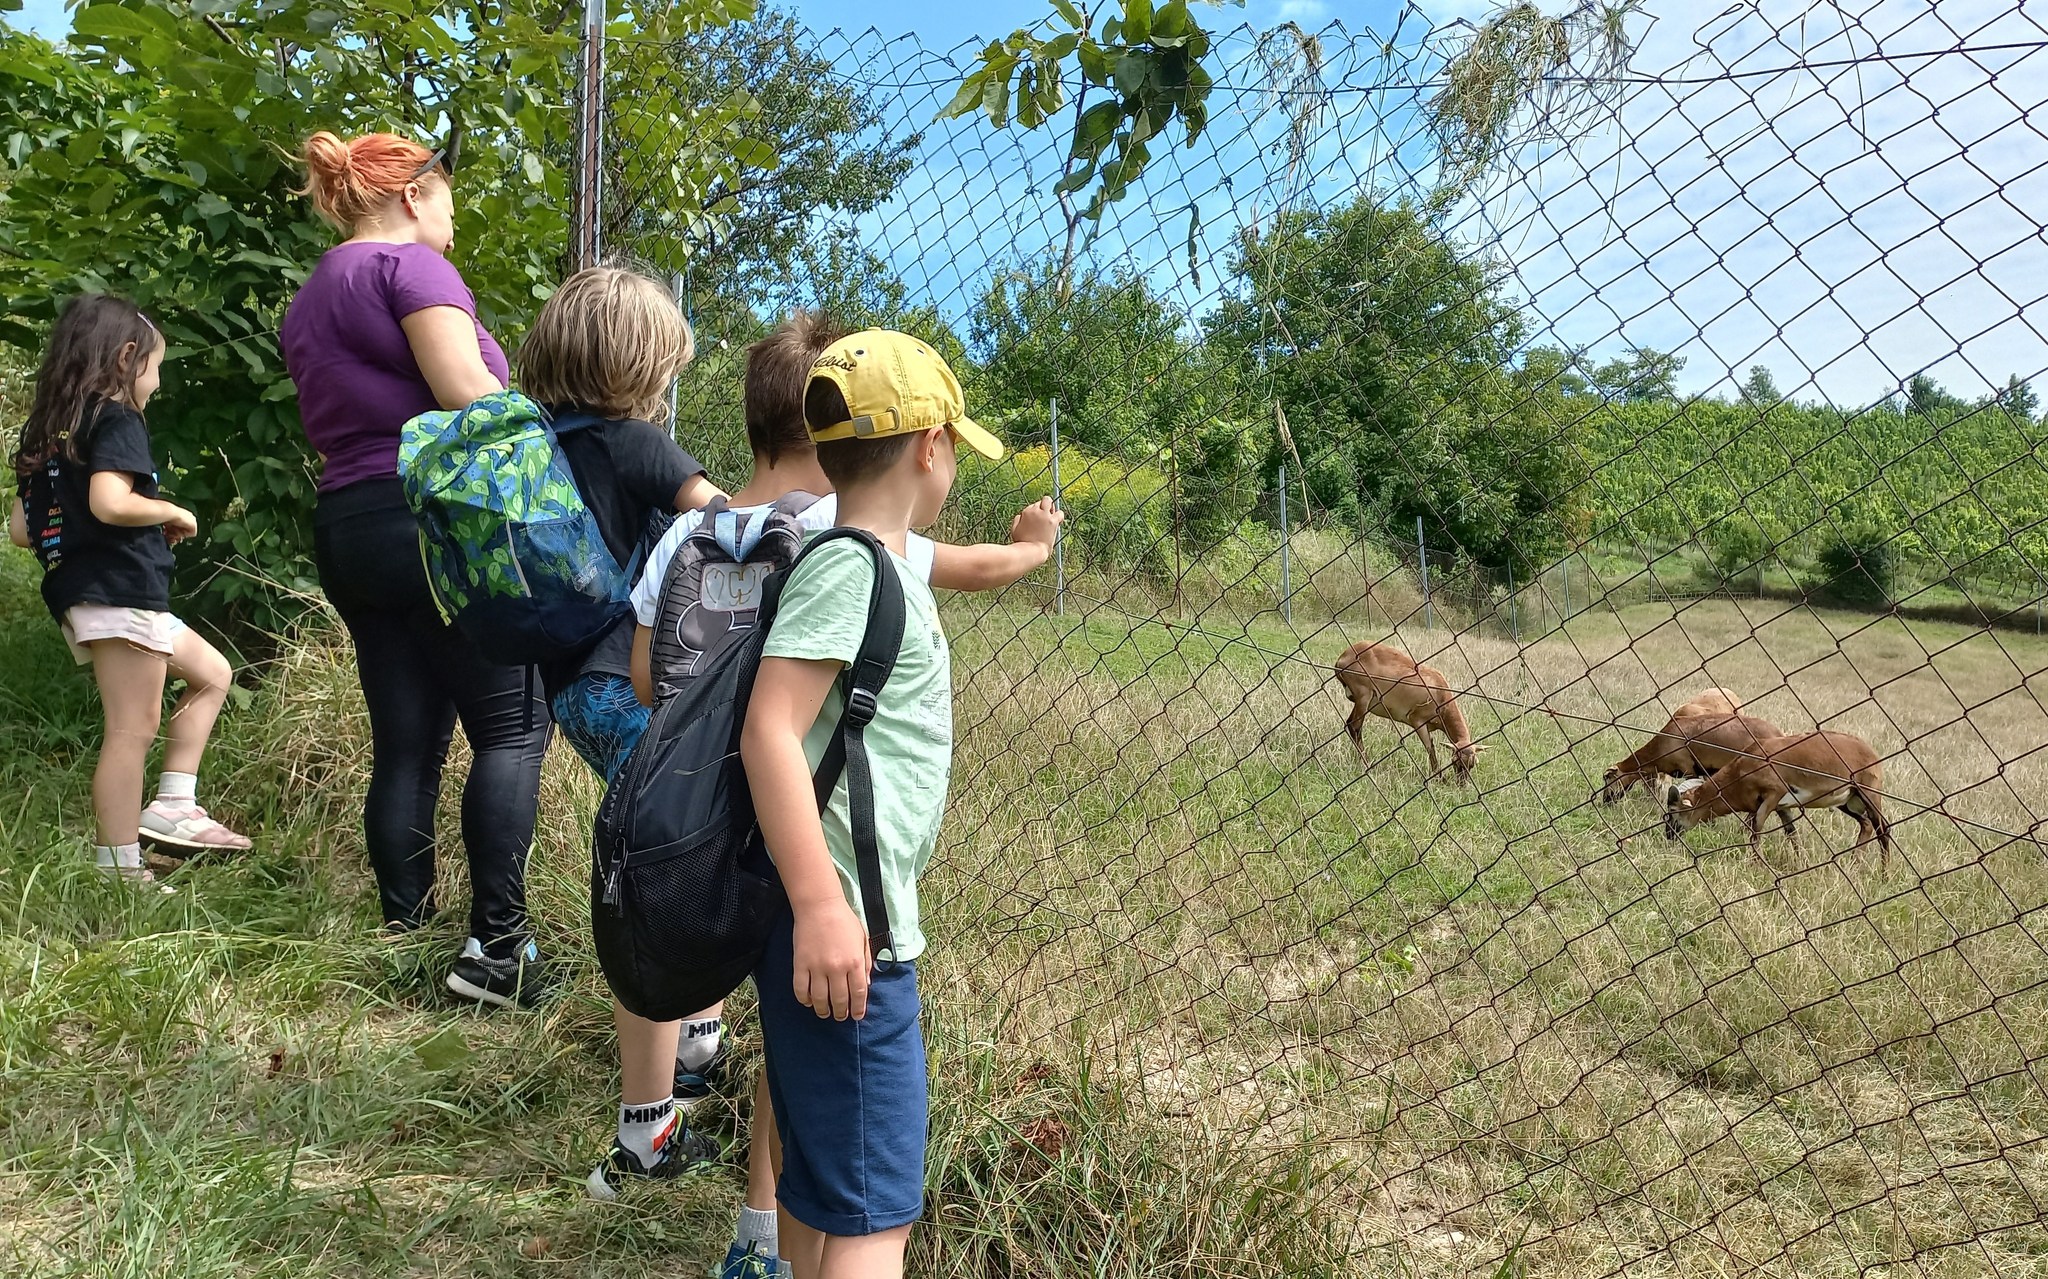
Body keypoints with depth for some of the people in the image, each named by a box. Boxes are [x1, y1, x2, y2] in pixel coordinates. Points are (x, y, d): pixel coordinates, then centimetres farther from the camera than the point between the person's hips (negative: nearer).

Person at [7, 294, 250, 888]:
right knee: (133, 730, -6)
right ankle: (119, 871, -3)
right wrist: (173, 514, -9)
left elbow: (21, 529, 16)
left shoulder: (46, 431, 17)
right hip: (120, 590, -10)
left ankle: (173, 804, 13)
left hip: (77, 592, 10)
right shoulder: (116, 420, -9)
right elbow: (110, 502, -26)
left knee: (212, 674, 19)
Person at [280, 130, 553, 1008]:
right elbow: (468, 395, -16)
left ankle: (405, 934, 13)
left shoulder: (308, 302, 23)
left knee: (406, 743, 10)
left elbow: (342, 421, 21)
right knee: (512, 726, -6)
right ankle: (495, 944, -10)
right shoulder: (412, 264, -5)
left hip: (345, 529, 9)